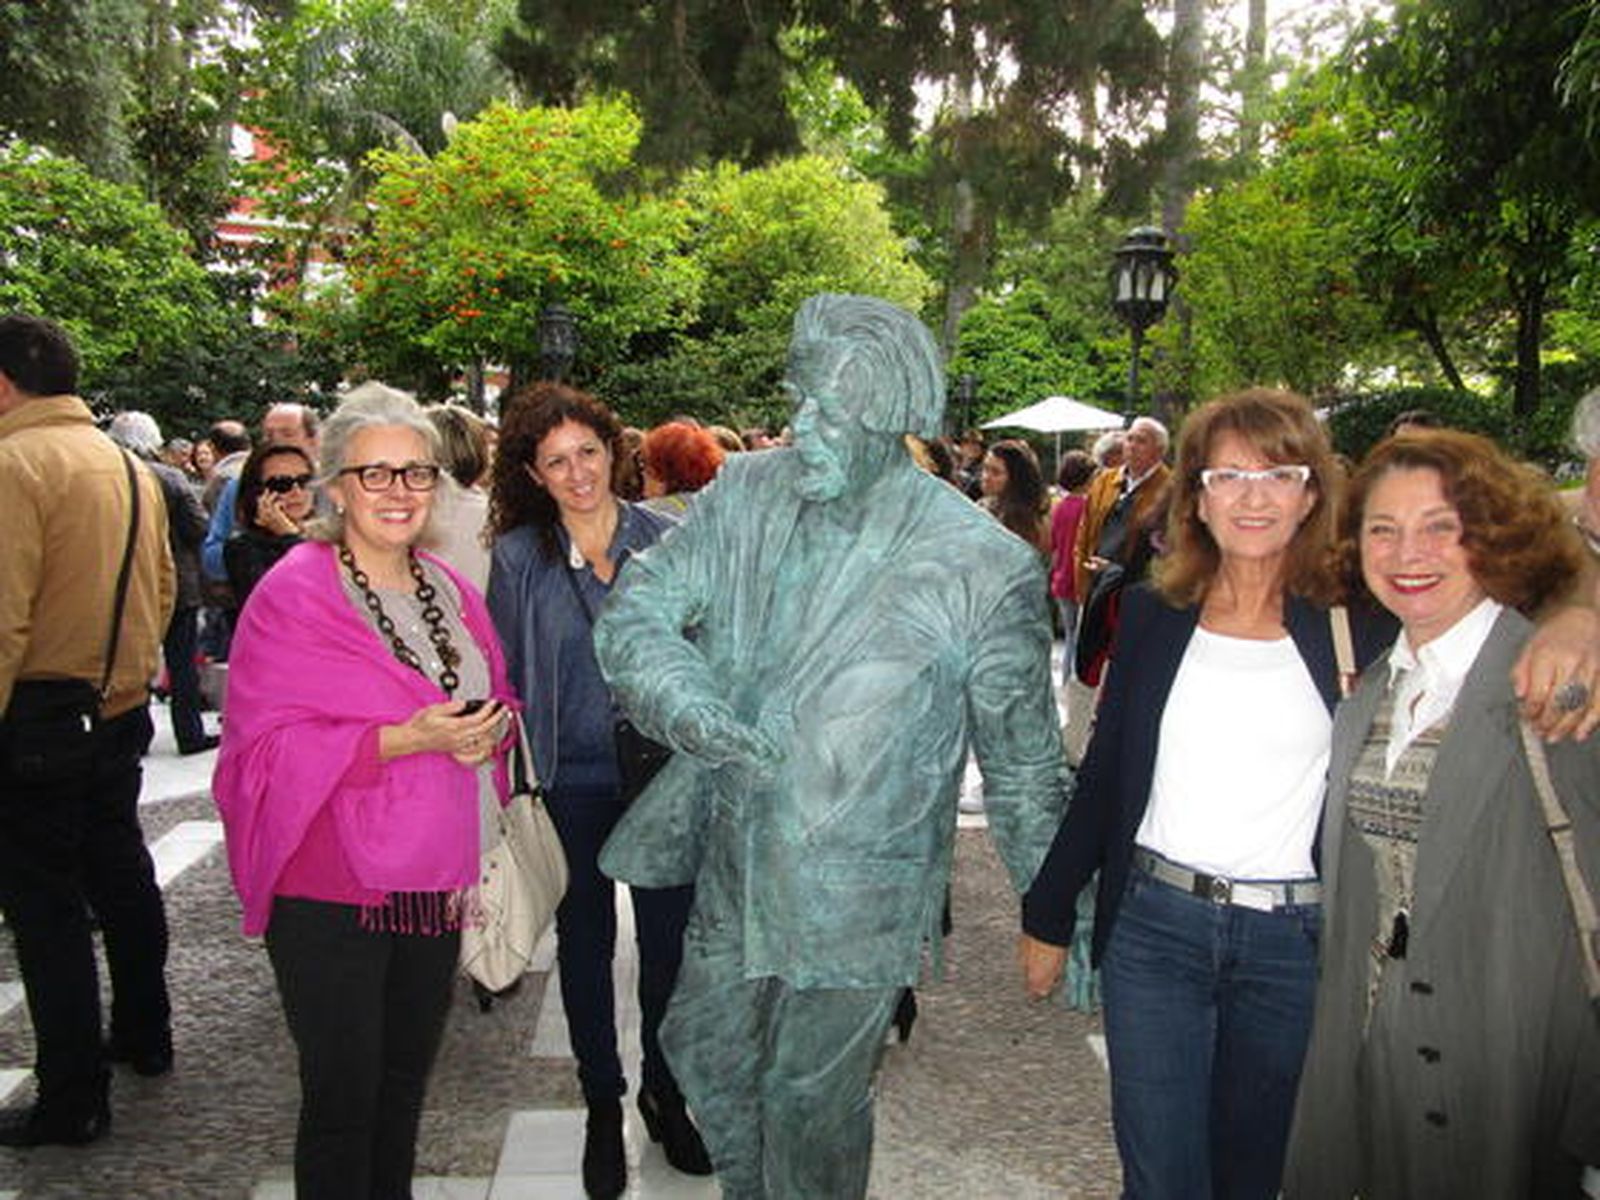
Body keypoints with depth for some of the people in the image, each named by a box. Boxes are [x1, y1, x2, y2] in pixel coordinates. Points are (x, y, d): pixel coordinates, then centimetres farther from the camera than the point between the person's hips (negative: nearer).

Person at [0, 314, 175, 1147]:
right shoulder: (129, 466, 8)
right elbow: (161, 592, 15)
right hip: (120, 711, 8)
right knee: (121, 875, 20)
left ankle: (73, 1100, 11)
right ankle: (145, 1037, 36)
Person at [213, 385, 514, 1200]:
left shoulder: (450, 592, 8)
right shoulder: (292, 596, -11)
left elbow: (495, 704, 18)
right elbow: (264, 746, -16)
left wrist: (488, 732, -5)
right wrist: (404, 739, -24)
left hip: (435, 881, 6)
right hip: (331, 889, -5)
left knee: (405, 1083, 17)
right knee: (343, 1100, 5)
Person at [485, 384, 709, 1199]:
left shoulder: (665, 539, -4)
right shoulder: (519, 557, -4)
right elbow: (504, 676, 1)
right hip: (571, 781, 0)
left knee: (669, 936, 10)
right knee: (586, 941, 14)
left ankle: (664, 1093, 34)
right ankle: (603, 1106, 33)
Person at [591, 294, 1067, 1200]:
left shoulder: (983, 566, -18)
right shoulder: (747, 496, -5)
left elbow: (1024, 761, -9)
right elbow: (635, 611, -7)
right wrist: (695, 710, -27)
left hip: (857, 896, -5)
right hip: (733, 862, 5)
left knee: (813, 1101, 13)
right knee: (705, 1052, 24)